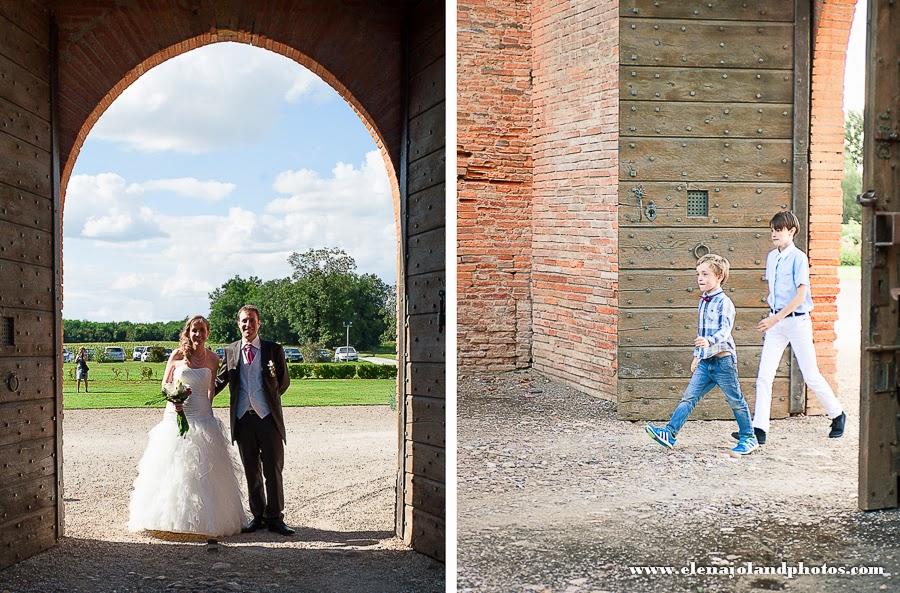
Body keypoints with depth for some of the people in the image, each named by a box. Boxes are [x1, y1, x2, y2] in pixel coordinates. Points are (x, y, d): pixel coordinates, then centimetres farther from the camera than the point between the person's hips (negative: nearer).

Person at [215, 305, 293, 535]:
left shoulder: (274, 349, 3)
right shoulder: (230, 351, 9)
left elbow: (284, 382, 10)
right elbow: (220, 381, 16)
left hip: (268, 417, -2)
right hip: (243, 419, 2)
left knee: (273, 470, 0)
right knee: (251, 472, 10)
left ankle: (275, 518, 9)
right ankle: (258, 516, 21)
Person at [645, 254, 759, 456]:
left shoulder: (724, 302, -12)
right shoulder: (703, 302, 13)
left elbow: (725, 330, -27)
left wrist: (709, 342, -44)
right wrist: (697, 355, 26)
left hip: (723, 360, -7)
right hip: (705, 362, 7)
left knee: (735, 401, 5)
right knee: (689, 397, -2)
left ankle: (748, 439, 19)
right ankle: (669, 433, -9)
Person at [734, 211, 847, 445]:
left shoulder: (798, 258, -11)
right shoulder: (771, 257, 10)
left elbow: (800, 296, -17)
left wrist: (775, 319, -21)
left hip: (797, 321, -6)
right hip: (775, 321, 6)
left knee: (811, 376, 3)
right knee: (764, 376, -4)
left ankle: (837, 415, 25)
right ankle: (759, 430, -4)